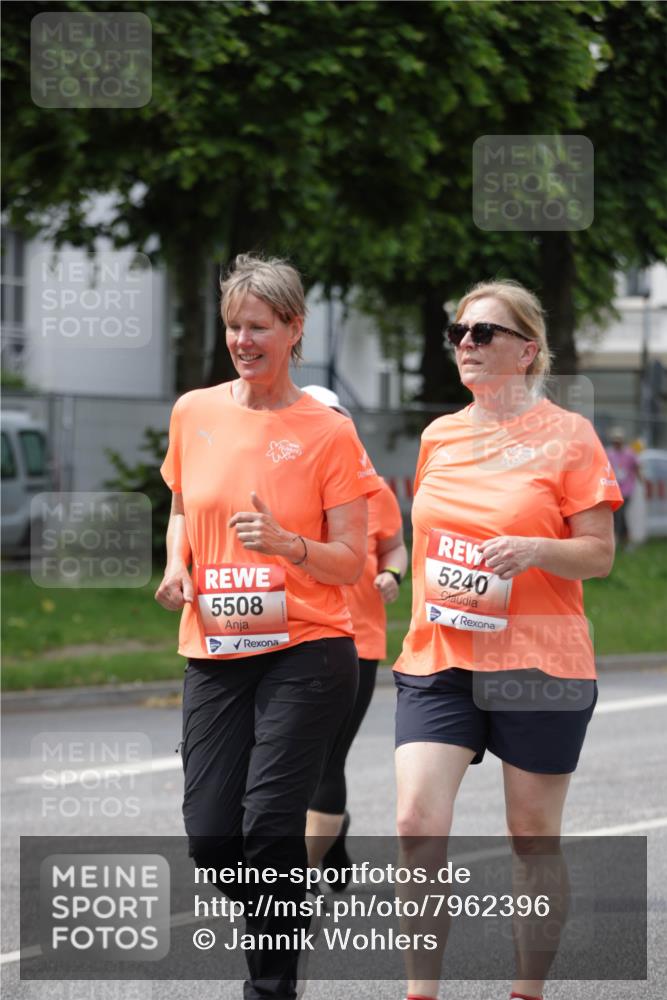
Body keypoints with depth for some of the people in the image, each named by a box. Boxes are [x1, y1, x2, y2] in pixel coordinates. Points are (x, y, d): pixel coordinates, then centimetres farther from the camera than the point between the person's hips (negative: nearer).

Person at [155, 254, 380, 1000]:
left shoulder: (327, 433, -4)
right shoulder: (194, 413, 7)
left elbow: (350, 561, -3)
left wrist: (286, 544, -22)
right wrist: (177, 565, 2)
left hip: (306, 651, -4)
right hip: (214, 652, 4)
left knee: (271, 821, -14)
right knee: (209, 832, -2)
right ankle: (280, 923, 28)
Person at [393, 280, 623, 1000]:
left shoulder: (566, 435, -3)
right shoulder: (439, 436, 11)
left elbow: (600, 554, -5)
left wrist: (534, 549, -22)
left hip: (537, 663, -3)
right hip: (437, 661, 3)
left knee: (533, 839, 6)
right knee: (417, 824, -11)